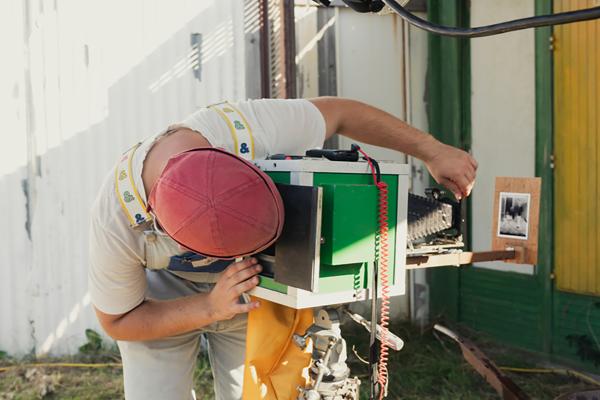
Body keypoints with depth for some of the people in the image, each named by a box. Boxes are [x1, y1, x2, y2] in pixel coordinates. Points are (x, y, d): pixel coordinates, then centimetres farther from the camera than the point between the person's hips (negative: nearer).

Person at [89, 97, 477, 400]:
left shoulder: (251, 129, -36)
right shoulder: (116, 220, -36)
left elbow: (339, 112, -17)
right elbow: (119, 322, -19)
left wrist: (432, 150, -16)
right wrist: (210, 308, -34)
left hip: (249, 290, 2)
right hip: (162, 301, -1)